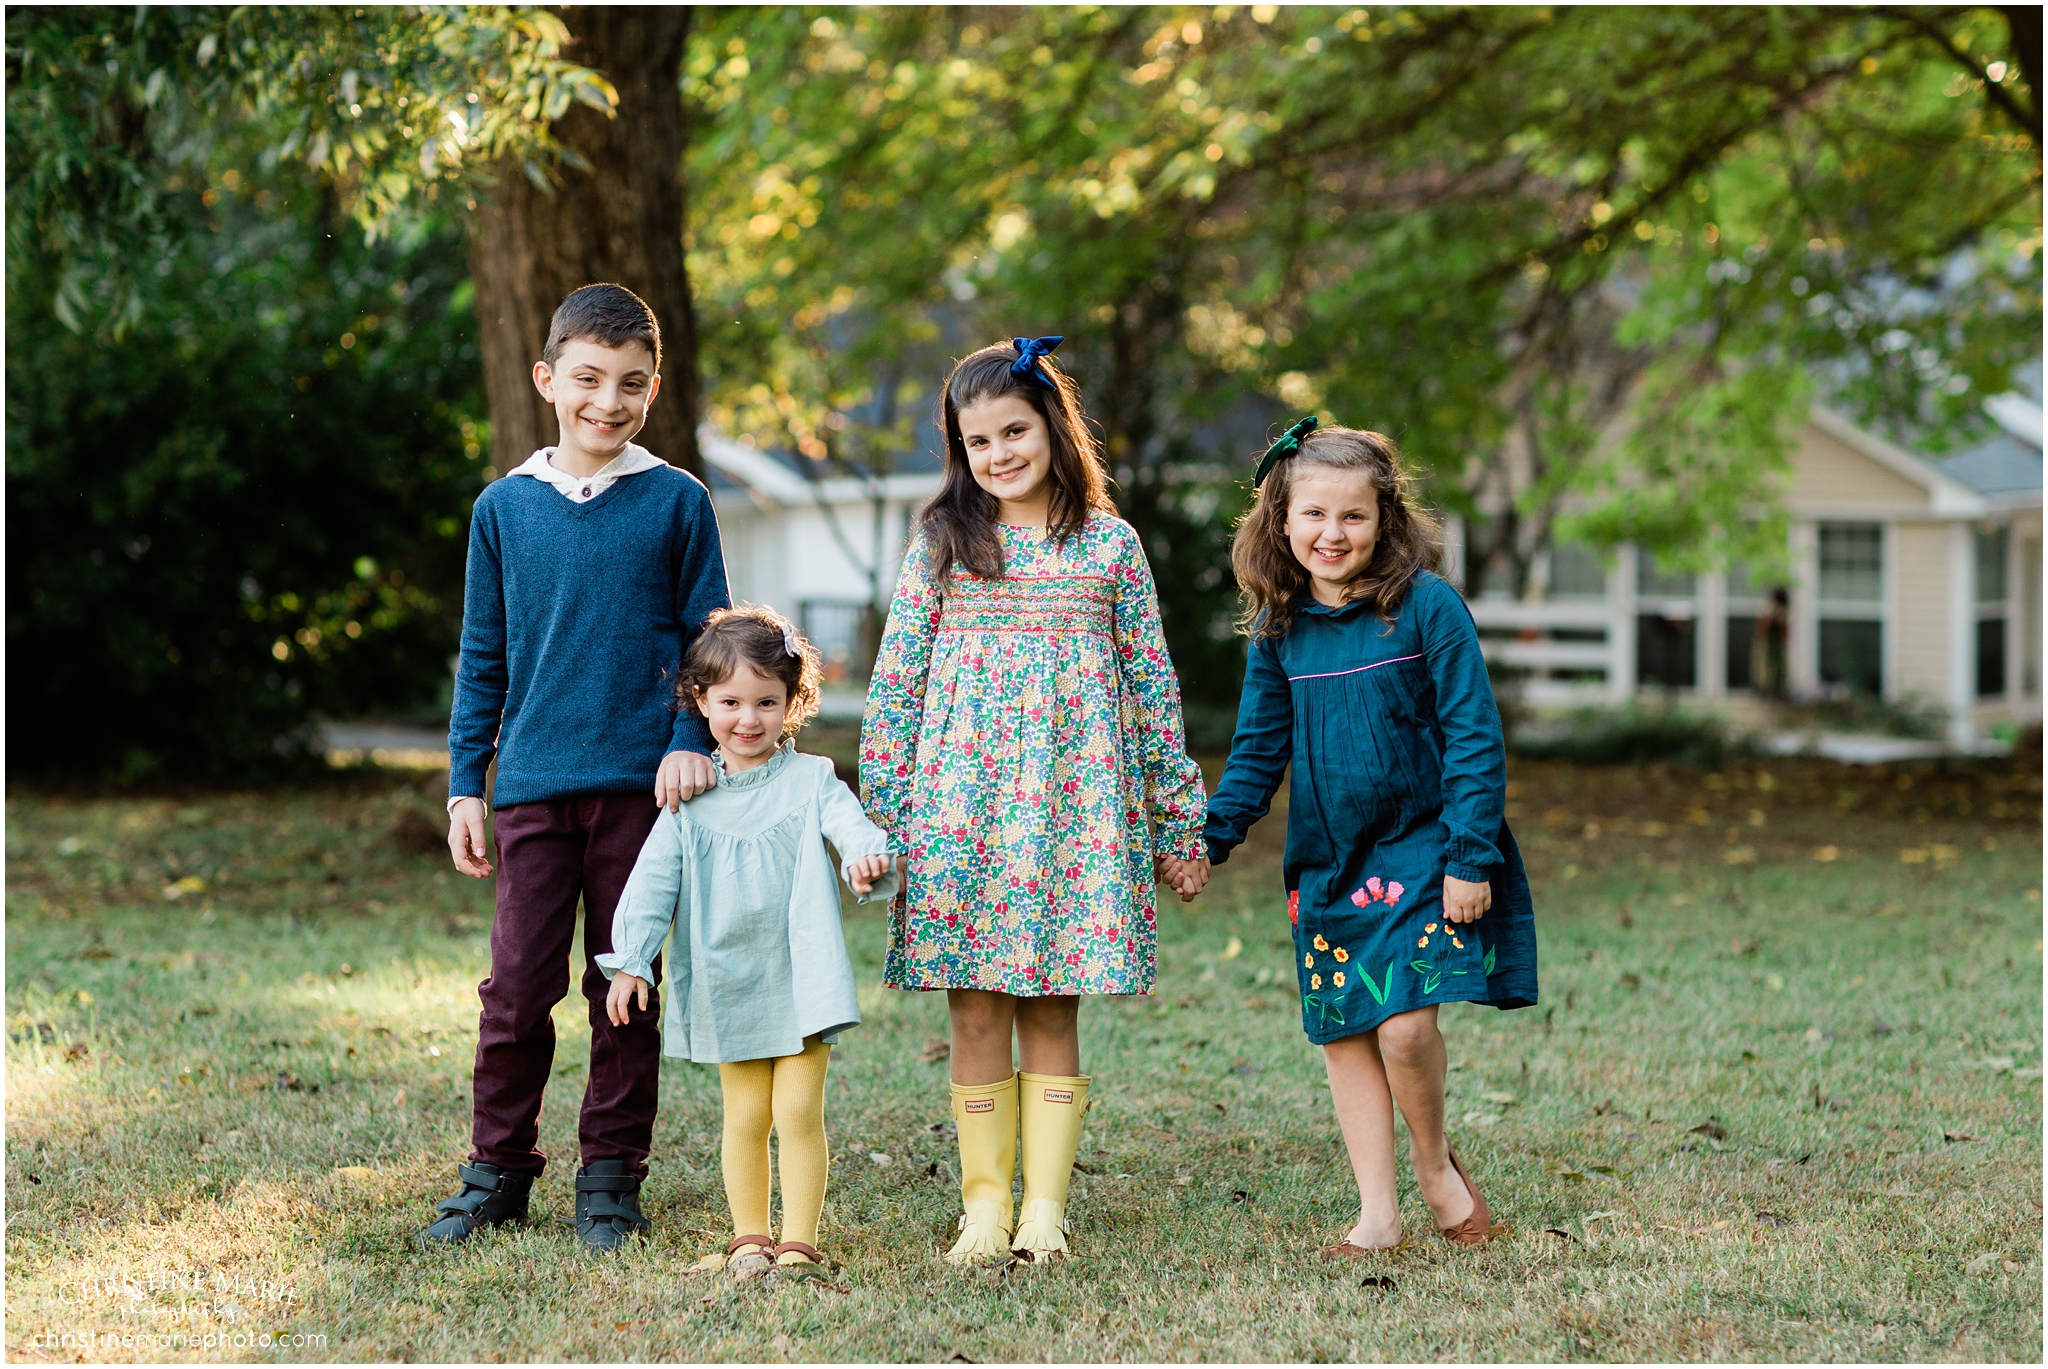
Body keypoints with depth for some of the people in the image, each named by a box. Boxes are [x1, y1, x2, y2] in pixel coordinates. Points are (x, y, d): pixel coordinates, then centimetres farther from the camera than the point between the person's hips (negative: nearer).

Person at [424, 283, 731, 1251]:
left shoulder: (676, 505, 2)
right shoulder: (505, 508, 7)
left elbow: (708, 642, 7)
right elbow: (483, 659, 12)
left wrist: (692, 741, -8)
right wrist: (465, 786, 9)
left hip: (640, 783, -1)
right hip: (534, 784, 1)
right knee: (518, 988, 0)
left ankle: (611, 1178, 15)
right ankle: (498, 1169, 14)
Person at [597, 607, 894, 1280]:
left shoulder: (810, 779, 0)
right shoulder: (691, 796, 4)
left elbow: (848, 821, -17)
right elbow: (654, 880, 2)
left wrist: (867, 853, -41)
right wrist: (630, 961, -6)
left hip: (801, 979, -2)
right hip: (727, 984, 2)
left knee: (798, 1112, -4)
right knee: (744, 1117, 6)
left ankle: (799, 1241, 4)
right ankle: (749, 1238, 17)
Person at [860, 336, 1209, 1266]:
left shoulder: (1109, 545, 7)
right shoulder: (941, 540, 6)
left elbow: (1152, 685, 9)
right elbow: (895, 681, 5)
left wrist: (1178, 825, 8)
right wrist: (879, 817, 0)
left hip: (1075, 801, 0)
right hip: (960, 799, 0)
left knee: (1051, 1010, 1)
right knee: (976, 1014, 1)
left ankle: (1044, 1206, 5)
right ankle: (984, 1203, 8)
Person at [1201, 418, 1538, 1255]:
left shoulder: (1427, 608, -9)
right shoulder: (1278, 628, 4)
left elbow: (1473, 737, -10)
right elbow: (1259, 748, 13)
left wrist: (1471, 858, -14)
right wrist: (1209, 836, 2)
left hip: (1418, 850, -5)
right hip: (1325, 863, 5)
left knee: (1404, 1023, -17)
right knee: (1343, 1035, 6)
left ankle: (1435, 1161, 11)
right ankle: (1378, 1214, 16)